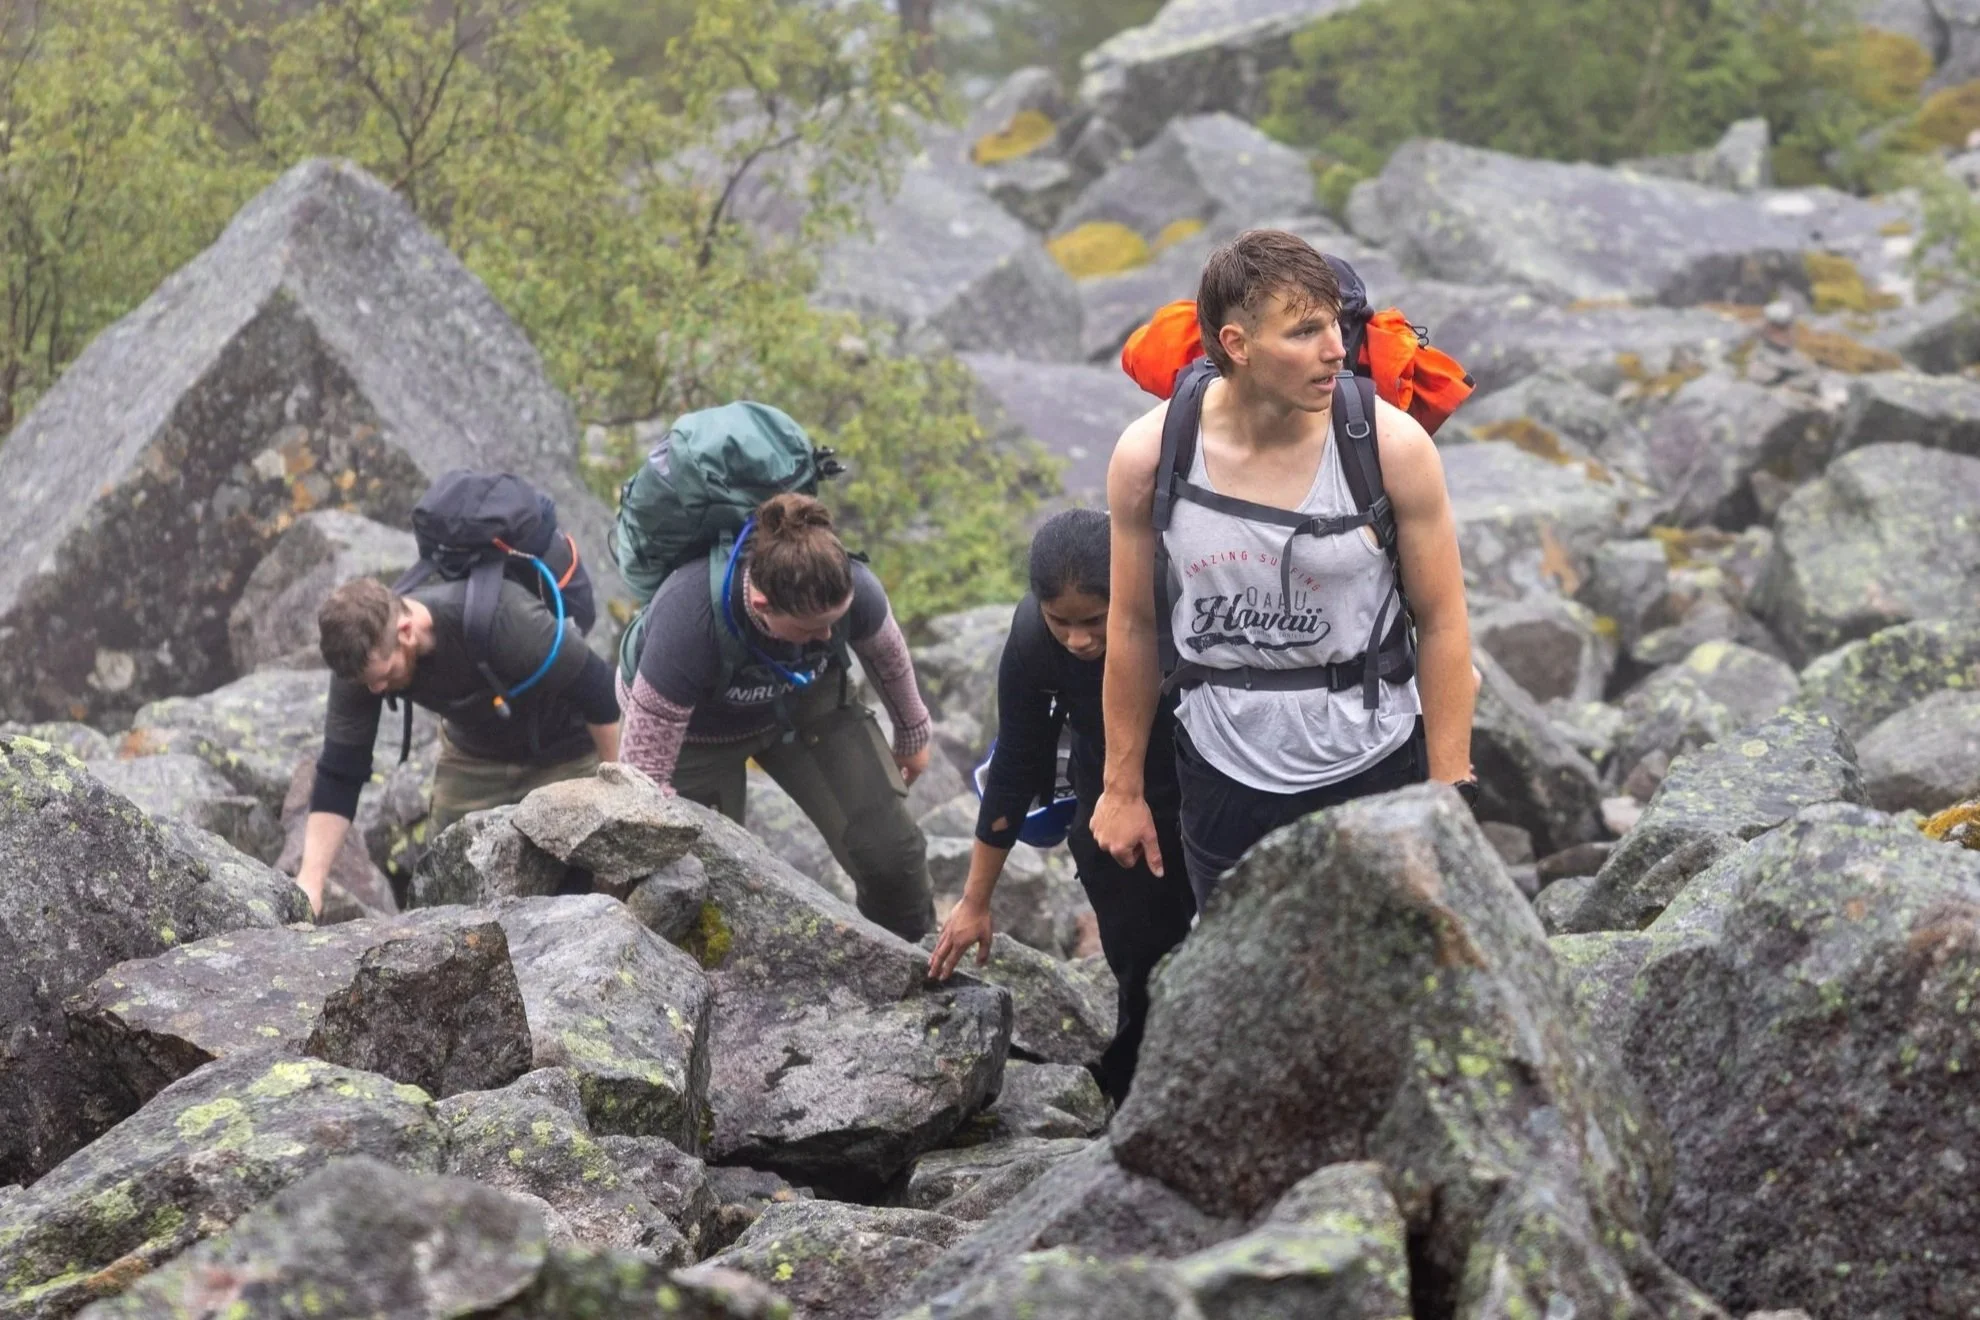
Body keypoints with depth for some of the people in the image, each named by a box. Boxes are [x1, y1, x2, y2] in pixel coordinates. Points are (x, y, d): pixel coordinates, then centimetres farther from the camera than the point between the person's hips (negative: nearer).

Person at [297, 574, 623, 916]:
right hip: (475, 752, 5)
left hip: (562, 751, -5)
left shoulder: (501, 621, -40)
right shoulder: (362, 658, -24)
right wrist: (310, 879, -29)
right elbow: (339, 776, -19)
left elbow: (597, 688, -26)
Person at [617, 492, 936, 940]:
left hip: (805, 702, 3)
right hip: (696, 728, -3)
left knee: (890, 852, -5)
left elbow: (886, 653, -4)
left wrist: (913, 733, 14)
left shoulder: (852, 589, -32)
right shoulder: (689, 621, -44)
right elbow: (644, 769, -35)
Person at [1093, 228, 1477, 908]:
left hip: (1373, 773, -1)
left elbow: (1443, 623, -9)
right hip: (1223, 776, 1)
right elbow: (1133, 626, 1)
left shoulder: (1392, 445, -17)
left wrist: (1450, 797, -8)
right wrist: (1123, 787, 8)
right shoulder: (1148, 455, -12)